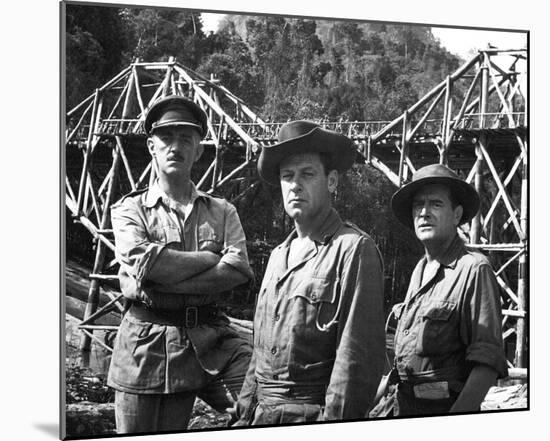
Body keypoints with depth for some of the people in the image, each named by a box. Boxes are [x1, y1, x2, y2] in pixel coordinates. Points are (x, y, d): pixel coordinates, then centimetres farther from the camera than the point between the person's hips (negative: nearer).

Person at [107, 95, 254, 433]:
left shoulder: (222, 212, 12)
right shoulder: (129, 209, 6)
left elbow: (238, 271, -7)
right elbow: (144, 261, -15)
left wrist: (163, 285, -14)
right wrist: (212, 258, -7)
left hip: (208, 338, 2)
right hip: (145, 340, -1)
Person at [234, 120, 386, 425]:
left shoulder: (354, 249, -10)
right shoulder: (279, 255, 14)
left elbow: (358, 355, -16)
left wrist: (333, 426, -19)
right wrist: (245, 413, 14)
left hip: (313, 418, -7)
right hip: (261, 415, 7)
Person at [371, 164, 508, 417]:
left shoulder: (474, 270, -13)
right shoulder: (420, 269, 12)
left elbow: (488, 362, -19)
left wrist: (455, 421, -27)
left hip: (444, 408, -7)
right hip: (400, 405, 7)